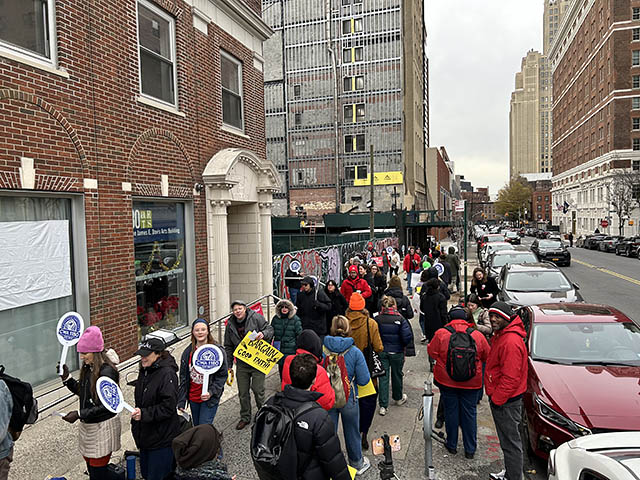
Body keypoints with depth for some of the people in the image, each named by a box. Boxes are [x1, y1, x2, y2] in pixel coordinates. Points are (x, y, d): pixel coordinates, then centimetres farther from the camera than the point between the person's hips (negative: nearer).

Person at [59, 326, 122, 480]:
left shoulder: (107, 372, -23)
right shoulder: (88, 368, 3)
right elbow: (81, 392, 13)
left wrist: (79, 414, -24)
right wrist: (66, 378, 0)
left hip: (103, 426, -8)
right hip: (87, 424, 8)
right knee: (89, 463, 17)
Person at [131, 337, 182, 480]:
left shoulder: (167, 374, -21)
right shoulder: (144, 371, 7)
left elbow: (168, 407, -23)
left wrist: (144, 414, -27)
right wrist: (135, 425, 20)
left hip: (162, 438, -9)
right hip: (145, 436, 9)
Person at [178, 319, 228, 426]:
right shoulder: (188, 352, 3)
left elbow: (222, 376, -7)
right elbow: (183, 377, 6)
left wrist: (211, 392, -19)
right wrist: (181, 401, 3)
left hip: (210, 398, -4)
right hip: (193, 398, 4)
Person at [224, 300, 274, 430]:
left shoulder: (256, 317, -7)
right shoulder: (230, 325, 5)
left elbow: (270, 329, -3)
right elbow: (228, 347, 11)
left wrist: (263, 334, -25)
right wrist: (228, 365, 9)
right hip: (241, 363, 4)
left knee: (258, 389, -1)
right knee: (243, 392, 11)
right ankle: (245, 417, 28)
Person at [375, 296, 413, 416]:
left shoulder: (377, 319, -10)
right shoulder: (400, 319, -13)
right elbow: (407, 337, -16)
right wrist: (404, 345, 4)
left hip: (382, 352, 1)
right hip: (397, 352, -1)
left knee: (383, 377, 6)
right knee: (397, 375, 19)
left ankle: (383, 405, 3)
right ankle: (398, 398, 40)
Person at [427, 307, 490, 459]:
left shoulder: (441, 333, -12)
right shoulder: (477, 335, -7)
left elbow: (431, 352, -1)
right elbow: (487, 356, 4)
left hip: (447, 380, -1)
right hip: (471, 382, 1)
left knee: (450, 411, 13)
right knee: (470, 413, 13)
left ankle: (452, 445, 26)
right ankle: (470, 449, 22)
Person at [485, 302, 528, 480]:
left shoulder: (511, 342, -26)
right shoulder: (501, 335, 8)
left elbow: (510, 378, -26)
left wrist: (497, 399, -18)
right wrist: (494, 396, 19)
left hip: (506, 402, -10)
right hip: (499, 397, 10)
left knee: (511, 442, 4)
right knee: (507, 440, 23)